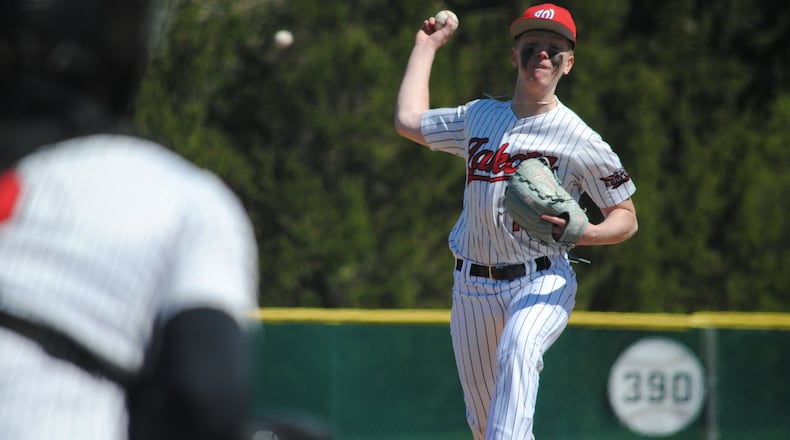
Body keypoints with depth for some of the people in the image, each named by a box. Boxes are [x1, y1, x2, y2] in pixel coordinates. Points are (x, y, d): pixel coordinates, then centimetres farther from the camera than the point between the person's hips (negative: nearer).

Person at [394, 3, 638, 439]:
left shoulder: (580, 139, -4)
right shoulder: (479, 117, 12)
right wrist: (426, 45, 27)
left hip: (542, 283, -5)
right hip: (472, 287, 5)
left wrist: (582, 233, -23)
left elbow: (626, 219, -1)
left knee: (516, 353, -37)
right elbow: (409, 120, 20)